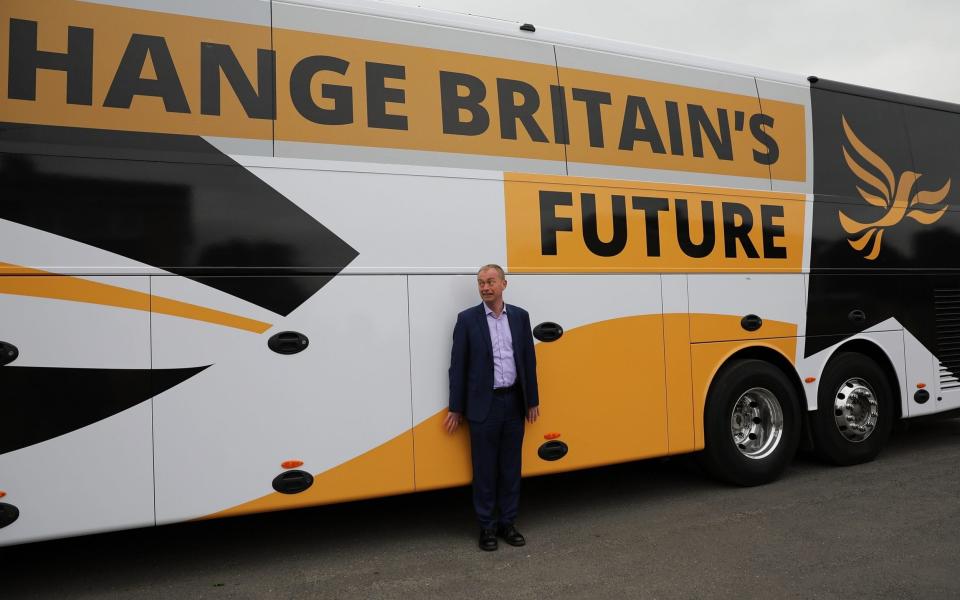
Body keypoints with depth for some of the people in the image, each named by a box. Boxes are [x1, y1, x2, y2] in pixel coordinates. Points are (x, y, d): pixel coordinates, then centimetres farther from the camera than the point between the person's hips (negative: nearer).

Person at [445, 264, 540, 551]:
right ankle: (487, 526, 19)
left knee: (511, 468, 12)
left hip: (514, 402, 3)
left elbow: (529, 360, 9)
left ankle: (507, 523, 25)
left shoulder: (520, 316, 6)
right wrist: (456, 409, -2)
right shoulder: (467, 319, -3)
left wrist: (532, 401, 8)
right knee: (485, 469, 6)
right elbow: (458, 365, -2)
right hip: (483, 405, -3)